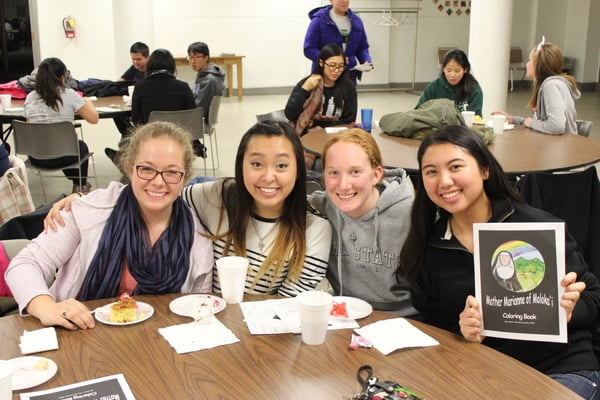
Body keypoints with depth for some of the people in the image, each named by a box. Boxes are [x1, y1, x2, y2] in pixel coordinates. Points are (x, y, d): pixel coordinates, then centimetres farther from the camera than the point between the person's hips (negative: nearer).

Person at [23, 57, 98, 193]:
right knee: (82, 146, 32)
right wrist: (88, 102, 14)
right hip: (61, 157, -4)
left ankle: (77, 184, 51)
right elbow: (93, 119, -8)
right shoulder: (69, 94, -11)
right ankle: (80, 186, 48)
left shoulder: (30, 98, 1)